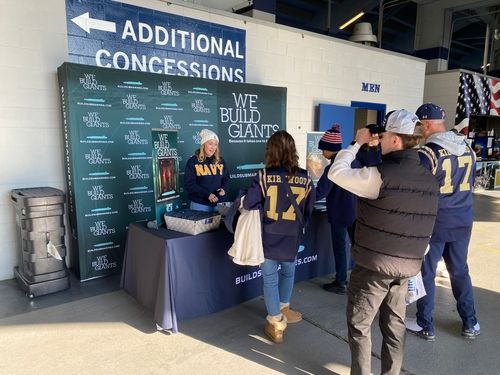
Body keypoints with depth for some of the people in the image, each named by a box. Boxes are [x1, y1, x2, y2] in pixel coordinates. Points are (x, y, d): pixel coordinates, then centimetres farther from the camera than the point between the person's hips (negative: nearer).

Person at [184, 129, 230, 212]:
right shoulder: (193, 161, -4)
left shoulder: (220, 161, 10)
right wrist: (207, 194, -20)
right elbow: (189, 184, -10)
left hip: (217, 204, 4)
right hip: (199, 205, -4)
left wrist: (223, 189, -7)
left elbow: (226, 178, 16)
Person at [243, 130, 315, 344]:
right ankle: (284, 309, 45)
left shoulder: (264, 176, -16)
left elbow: (248, 204, -11)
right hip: (291, 239, 3)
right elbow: (308, 212, 1)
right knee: (288, 273, 27)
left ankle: (276, 325, 22)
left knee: (270, 280, 12)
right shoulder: (305, 179, -8)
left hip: (268, 238, -2)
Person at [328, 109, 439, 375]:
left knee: (359, 324, 10)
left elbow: (336, 172, -11)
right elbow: (424, 228, 11)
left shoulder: (380, 176, -20)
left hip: (374, 264, -7)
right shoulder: (429, 179, 4)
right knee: (394, 324, 19)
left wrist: (357, 143, 0)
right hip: (407, 266, 7)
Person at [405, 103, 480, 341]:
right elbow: (470, 183, 15)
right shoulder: (468, 148, 3)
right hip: (463, 219, 6)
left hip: (435, 221, -6)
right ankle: (470, 324, 30)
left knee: (426, 273, 8)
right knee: (460, 271, 19)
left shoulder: (427, 153, -19)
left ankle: (425, 326, 19)